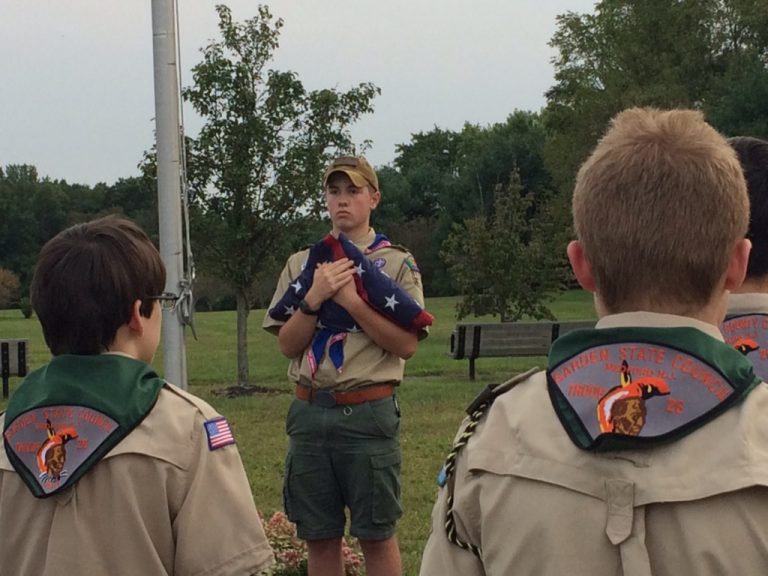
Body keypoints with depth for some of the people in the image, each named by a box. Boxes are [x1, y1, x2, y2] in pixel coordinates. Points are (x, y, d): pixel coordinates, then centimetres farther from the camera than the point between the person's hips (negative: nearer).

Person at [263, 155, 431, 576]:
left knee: (377, 535, 5)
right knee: (319, 536, 11)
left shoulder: (397, 263, 0)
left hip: (369, 412, -3)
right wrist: (315, 297, -12)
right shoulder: (301, 264, 10)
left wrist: (352, 300, -16)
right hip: (310, 411, 3)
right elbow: (287, 345, 4)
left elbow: (407, 344, -9)